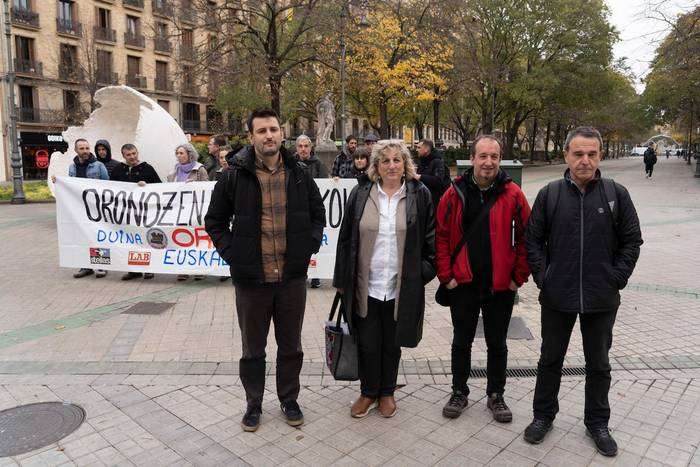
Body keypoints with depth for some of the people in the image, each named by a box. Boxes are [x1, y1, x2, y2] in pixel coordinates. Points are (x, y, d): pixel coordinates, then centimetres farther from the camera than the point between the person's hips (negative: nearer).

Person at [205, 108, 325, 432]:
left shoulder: (299, 175, 1)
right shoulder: (236, 176, -6)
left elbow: (318, 214, 13)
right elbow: (214, 221, 4)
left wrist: (309, 247, 1)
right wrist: (231, 253, -6)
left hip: (292, 277, 2)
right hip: (251, 278, -1)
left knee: (291, 346, 17)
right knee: (252, 349, 15)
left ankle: (289, 400, 38)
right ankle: (254, 404, 36)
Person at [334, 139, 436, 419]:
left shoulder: (420, 195, 1)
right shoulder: (360, 194, 2)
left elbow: (430, 238, 6)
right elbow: (345, 239, 4)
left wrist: (425, 273, -1)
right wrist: (341, 279, 5)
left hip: (401, 288, 0)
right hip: (365, 287, 1)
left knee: (391, 344, 15)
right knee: (367, 344, 10)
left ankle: (387, 392, 36)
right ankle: (368, 392, 32)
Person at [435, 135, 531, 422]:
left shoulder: (512, 194, -4)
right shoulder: (455, 194, -3)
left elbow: (525, 239, -2)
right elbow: (441, 237, -1)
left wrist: (518, 277, -4)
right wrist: (446, 275, -5)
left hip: (500, 287, 0)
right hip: (463, 284, 1)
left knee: (497, 344, 14)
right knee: (461, 341, 14)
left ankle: (496, 396, 33)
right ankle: (459, 393, 32)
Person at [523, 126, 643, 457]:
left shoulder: (616, 194, -3)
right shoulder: (550, 194, -3)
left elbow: (632, 241, 2)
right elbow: (532, 240, 1)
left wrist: (616, 279, -5)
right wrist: (542, 277, -5)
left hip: (602, 300, 0)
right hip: (557, 297, 0)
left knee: (599, 364, 16)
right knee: (550, 359, 15)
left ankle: (597, 422, 36)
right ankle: (543, 416, 34)